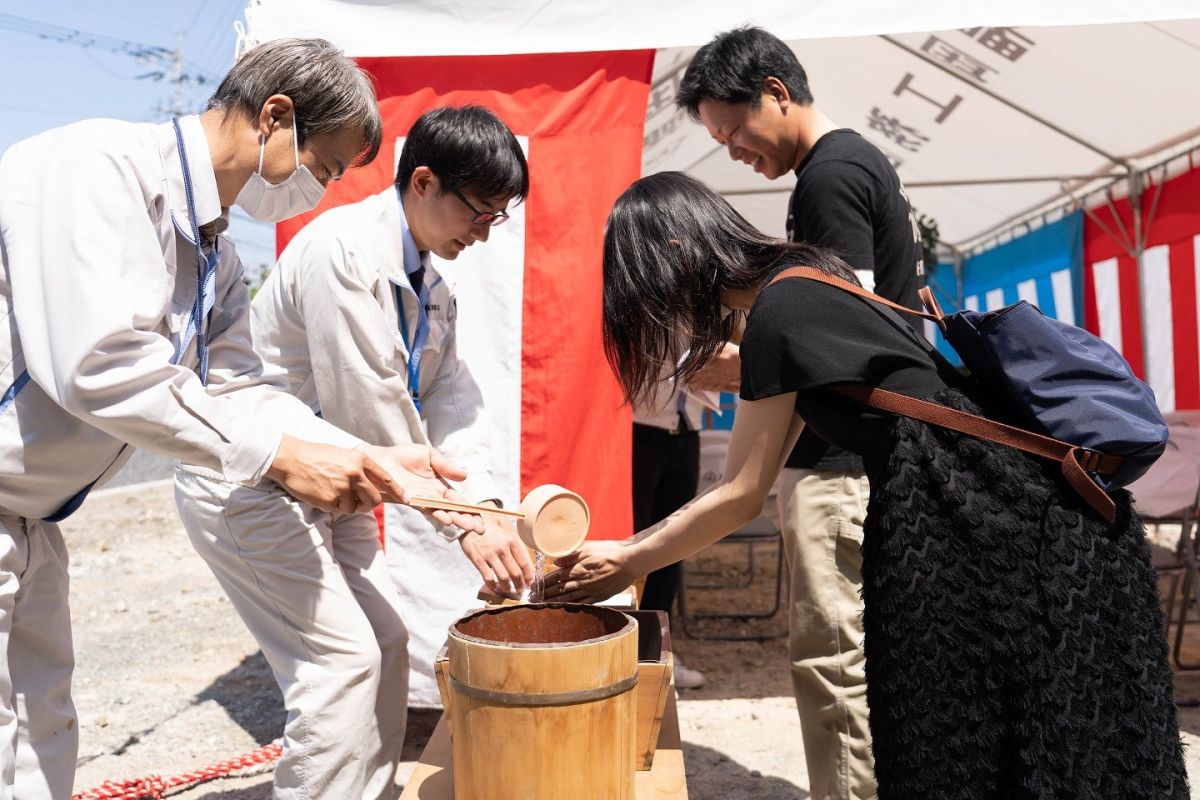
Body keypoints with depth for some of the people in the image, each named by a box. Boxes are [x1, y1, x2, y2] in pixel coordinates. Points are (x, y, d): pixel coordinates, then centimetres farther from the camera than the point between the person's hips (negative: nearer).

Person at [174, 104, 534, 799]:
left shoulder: (431, 280, 4)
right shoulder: (344, 249, -25)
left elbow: (449, 395, -2)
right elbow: (371, 411, -28)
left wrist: (485, 502, -16)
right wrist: (462, 522, -22)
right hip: (248, 475, -9)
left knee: (386, 640, 10)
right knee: (341, 656, -9)